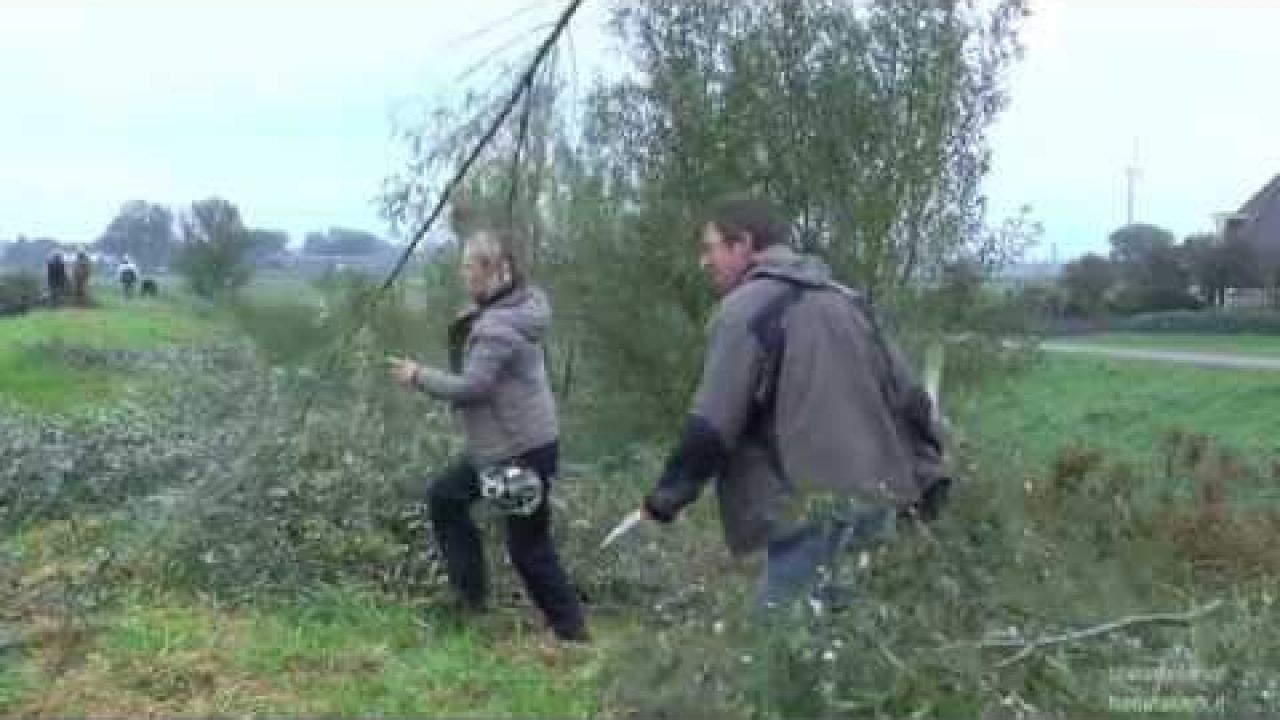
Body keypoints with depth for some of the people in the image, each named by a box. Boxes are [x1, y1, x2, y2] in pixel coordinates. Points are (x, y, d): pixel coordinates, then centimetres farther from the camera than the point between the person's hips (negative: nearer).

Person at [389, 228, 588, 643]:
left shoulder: (498, 327, -24)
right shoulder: (512, 308, 7)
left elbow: (472, 386, -25)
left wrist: (419, 376, -14)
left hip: (524, 449, -10)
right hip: (499, 444, 10)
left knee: (528, 546, 1)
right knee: (444, 497, 17)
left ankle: (570, 628, 16)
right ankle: (471, 594, 24)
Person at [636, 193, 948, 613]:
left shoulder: (745, 308, -7)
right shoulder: (845, 299, 18)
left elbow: (711, 427, -11)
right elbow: (905, 394, 17)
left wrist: (664, 499, 1)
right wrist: (925, 477, 22)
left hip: (816, 510, -8)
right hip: (877, 501, 8)